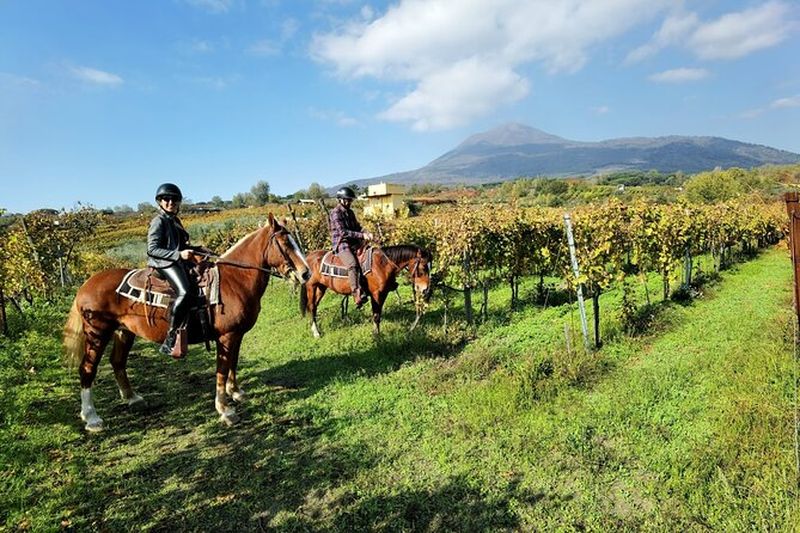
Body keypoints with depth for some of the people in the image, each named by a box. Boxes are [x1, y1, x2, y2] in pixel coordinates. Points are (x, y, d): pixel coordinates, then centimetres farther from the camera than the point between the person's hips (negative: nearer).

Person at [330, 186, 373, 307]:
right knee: (353, 264, -31)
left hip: (354, 243, 9)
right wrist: (362, 235, -20)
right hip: (341, 244, -9)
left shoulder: (350, 212, 17)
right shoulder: (336, 213, -9)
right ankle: (358, 295, -39)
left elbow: (357, 227, 19)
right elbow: (342, 232, -18)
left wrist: (367, 233, -3)